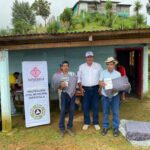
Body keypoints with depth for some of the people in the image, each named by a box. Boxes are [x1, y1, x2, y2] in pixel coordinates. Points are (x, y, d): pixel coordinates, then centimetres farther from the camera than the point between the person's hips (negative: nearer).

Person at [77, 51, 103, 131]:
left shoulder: (98, 66, 1)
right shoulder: (81, 67, 2)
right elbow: (79, 78, 6)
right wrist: (81, 88, -2)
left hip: (95, 88, 0)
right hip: (86, 89, 0)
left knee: (95, 106, 6)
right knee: (85, 106, 5)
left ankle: (96, 123, 18)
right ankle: (86, 122, 19)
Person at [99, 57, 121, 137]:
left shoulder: (118, 74, -3)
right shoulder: (103, 73, -2)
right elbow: (100, 82, 1)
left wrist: (115, 90, -23)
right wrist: (102, 84, -23)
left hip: (115, 96, 0)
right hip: (105, 96, 1)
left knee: (116, 112, 4)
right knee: (105, 112, 10)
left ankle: (116, 128, 19)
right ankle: (105, 127, 24)